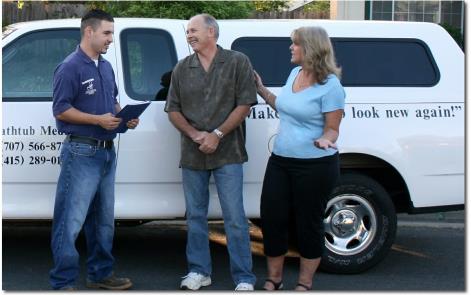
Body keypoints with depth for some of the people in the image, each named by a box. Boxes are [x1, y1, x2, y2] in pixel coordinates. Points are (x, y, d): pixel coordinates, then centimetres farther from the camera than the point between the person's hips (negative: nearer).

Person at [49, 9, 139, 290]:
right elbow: (61, 109, -15)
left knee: (104, 219, 16)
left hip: (107, 152, 9)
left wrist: (124, 116, 3)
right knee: (71, 221, -6)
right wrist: (98, 120, -21)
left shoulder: (106, 67, 14)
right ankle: (63, 282, 1)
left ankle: (101, 273, 28)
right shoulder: (70, 67, -11)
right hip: (82, 153, -9)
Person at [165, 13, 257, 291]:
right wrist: (195, 134, -8)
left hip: (227, 153, -4)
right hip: (192, 155, 4)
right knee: (195, 216, 11)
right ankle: (199, 271, 23)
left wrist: (217, 135, -13)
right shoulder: (182, 68, 10)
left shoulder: (238, 62, -1)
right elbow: (173, 110, 9)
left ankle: (244, 278, 5)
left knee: (235, 219, -3)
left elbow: (244, 104, -6)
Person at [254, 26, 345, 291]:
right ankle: (274, 279, 24)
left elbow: (332, 129, -11)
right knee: (272, 218, 8)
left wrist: (325, 140, -32)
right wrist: (261, 90, 21)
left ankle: (305, 284, 21)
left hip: (315, 167, -7)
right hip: (280, 161, 7)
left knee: (309, 223, 5)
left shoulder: (330, 85, -14)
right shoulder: (295, 73, 9)